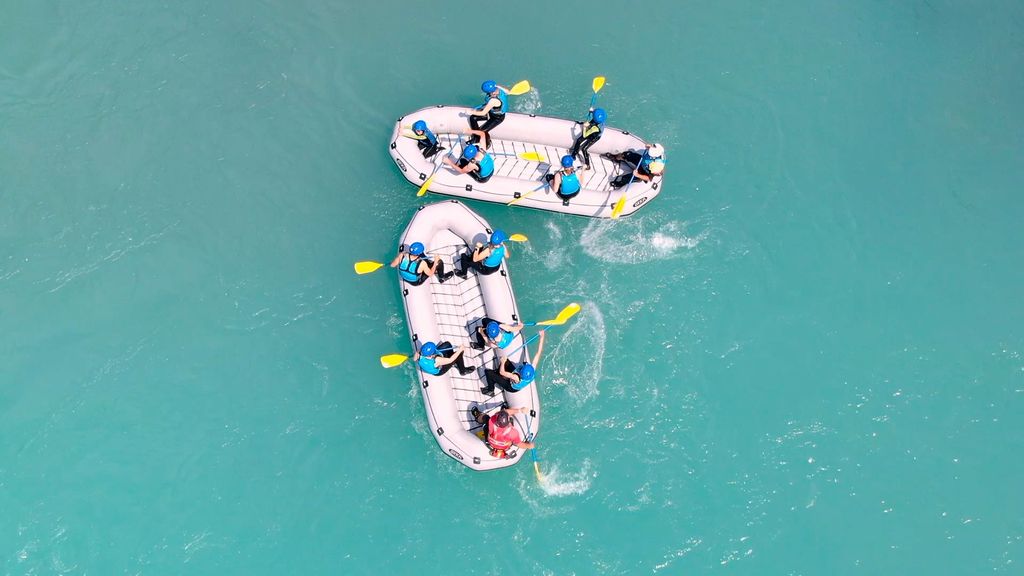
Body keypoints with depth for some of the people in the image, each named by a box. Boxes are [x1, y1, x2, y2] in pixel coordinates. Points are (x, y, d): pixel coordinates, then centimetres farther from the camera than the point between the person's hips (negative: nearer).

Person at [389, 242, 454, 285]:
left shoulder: (402, 255, -29)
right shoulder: (422, 263, -37)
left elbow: (392, 265, -11)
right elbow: (430, 274, -18)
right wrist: (435, 262, -8)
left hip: (404, 277, 5)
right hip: (416, 282, -5)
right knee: (440, 262, 1)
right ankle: (442, 278, 32)